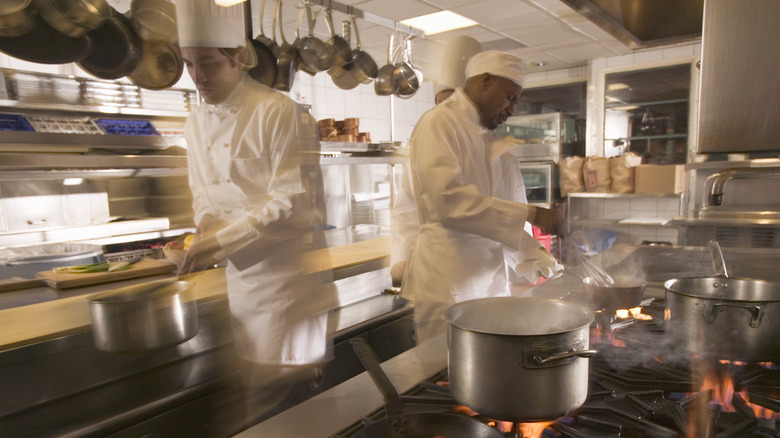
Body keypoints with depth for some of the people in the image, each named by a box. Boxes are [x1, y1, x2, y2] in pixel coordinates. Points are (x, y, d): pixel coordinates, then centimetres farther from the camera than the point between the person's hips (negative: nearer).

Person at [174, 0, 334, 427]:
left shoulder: (280, 113, -15)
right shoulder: (196, 123, 9)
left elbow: (293, 204, -19)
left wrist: (219, 242, -19)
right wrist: (207, 227, -5)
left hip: (285, 268, -6)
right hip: (241, 272, 7)